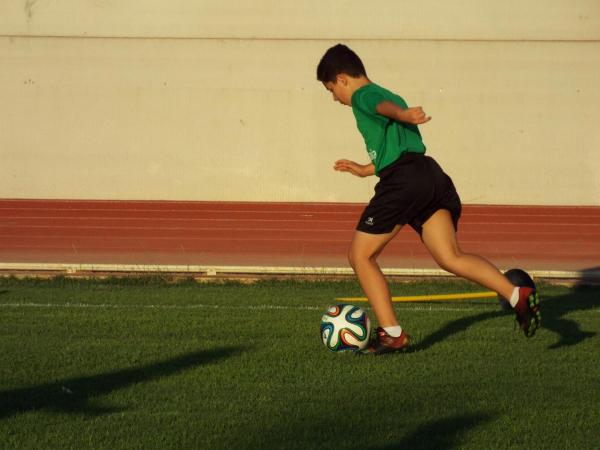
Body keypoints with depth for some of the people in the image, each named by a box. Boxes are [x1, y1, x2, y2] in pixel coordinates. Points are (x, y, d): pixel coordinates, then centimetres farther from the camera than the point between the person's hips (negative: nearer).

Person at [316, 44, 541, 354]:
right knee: (451, 258, -2)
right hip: (431, 176, 8)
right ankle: (517, 295, -22)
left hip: (403, 180, -8)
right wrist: (365, 170, 57)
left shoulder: (363, 96, 4)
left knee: (360, 256, 6)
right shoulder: (387, 95, 32)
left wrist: (403, 115, -45)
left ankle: (392, 334, 2)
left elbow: (384, 106, -23)